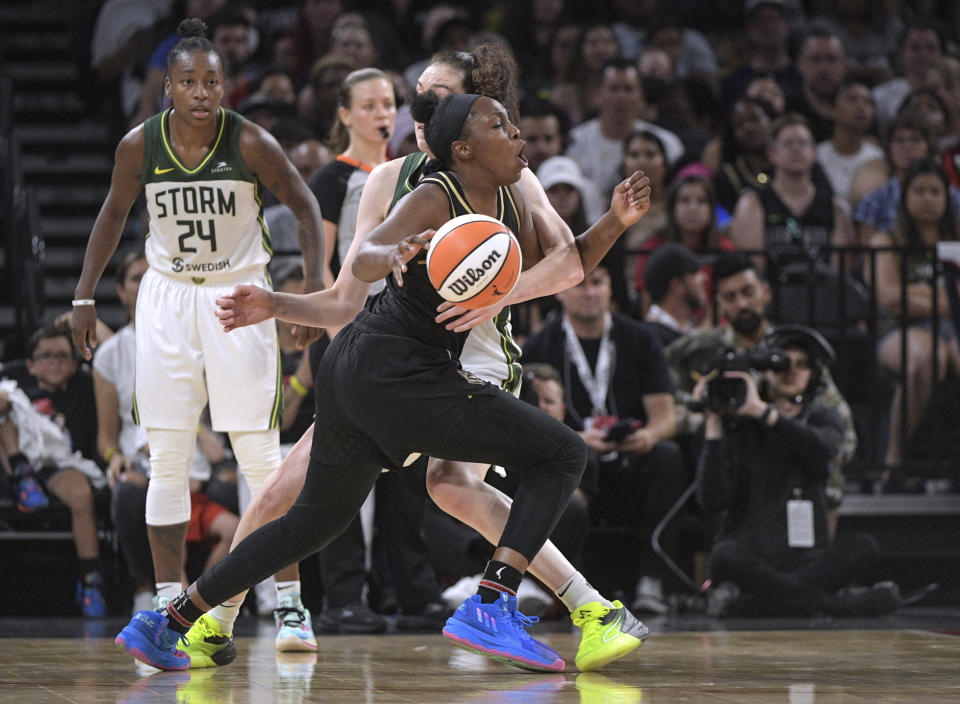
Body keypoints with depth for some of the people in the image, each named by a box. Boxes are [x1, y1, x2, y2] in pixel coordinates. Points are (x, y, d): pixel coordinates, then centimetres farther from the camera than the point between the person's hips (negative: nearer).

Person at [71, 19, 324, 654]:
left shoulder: (251, 143, -14)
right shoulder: (140, 146, -7)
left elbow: (305, 204, -2)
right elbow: (115, 213, 10)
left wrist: (314, 287, -10)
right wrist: (85, 296, 9)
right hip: (167, 297, 2)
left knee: (261, 456, -7)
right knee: (167, 459, 2)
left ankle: (290, 602, -1)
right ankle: (169, 605, 8)